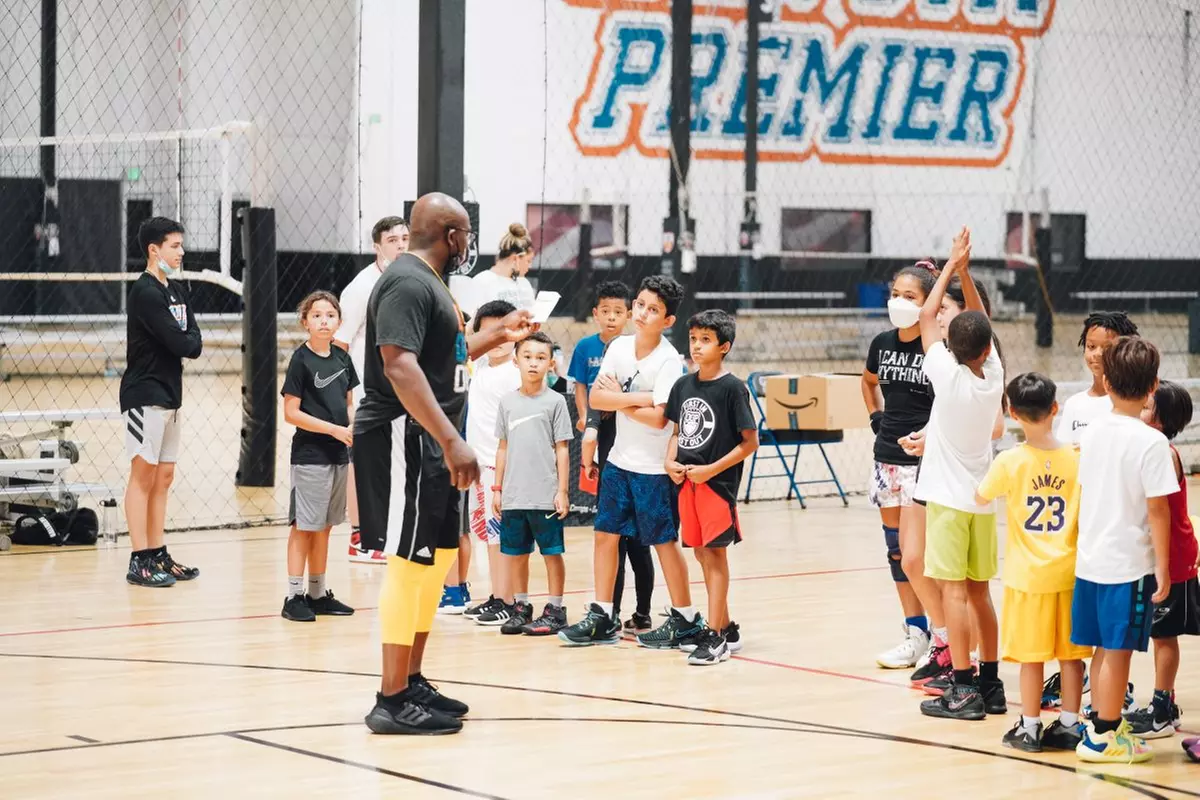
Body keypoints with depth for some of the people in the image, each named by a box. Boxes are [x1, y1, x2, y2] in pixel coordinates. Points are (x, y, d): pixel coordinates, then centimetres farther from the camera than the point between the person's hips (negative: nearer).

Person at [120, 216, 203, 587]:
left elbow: (194, 340, 13)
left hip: (170, 392, 9)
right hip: (145, 393, -9)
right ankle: (139, 561, -6)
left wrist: (187, 342, -5)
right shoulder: (145, 292, -15)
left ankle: (158, 555, 16)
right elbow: (181, 344, -19)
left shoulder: (177, 289, 13)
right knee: (143, 475, -7)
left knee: (163, 476, 10)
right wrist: (190, 341, 0)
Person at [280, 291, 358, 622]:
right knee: (303, 525, -4)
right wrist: (334, 429, -17)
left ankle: (318, 594, 20)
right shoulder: (301, 360, -10)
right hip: (309, 454, -6)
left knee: (325, 526, 13)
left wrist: (352, 425, -3)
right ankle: (294, 596, 0)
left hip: (338, 454, 6)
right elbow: (291, 412, -12)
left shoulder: (342, 358, 8)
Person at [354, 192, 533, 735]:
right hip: (401, 438, -11)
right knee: (409, 562, -10)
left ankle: (412, 683, 23)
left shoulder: (427, 282, 17)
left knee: (438, 558, 15)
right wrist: (452, 440, -32)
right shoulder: (407, 283, -16)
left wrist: (498, 335, 32)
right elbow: (399, 365, -27)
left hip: (429, 443, 11)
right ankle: (391, 703, -7)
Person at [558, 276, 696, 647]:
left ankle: (686, 618, 13)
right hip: (619, 459, 6)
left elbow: (658, 418, -22)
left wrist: (619, 402, -11)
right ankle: (602, 618, 14)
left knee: (664, 540, 1)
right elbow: (595, 397, -6)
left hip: (653, 467, -6)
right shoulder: (620, 347, 1)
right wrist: (639, 398, -17)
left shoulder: (669, 361, -16)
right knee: (606, 533, 7)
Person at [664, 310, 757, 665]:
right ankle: (726, 629, 22)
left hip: (717, 481, -7)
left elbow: (750, 441, -10)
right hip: (685, 481, 7)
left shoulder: (732, 388, -10)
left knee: (714, 552, -6)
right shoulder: (683, 385, 8)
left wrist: (711, 469, -16)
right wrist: (671, 461, -1)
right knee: (701, 553, 11)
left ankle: (716, 636, -3)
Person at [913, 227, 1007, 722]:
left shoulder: (948, 376, -14)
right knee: (979, 591, 13)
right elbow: (982, 324, 13)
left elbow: (927, 316, -4)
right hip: (982, 499, 6)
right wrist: (965, 271, 8)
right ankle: (990, 683, 16)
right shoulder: (993, 376, -1)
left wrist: (952, 266, 5)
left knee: (954, 590, -6)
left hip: (948, 497, -6)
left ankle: (963, 689, -9)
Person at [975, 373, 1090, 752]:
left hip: (1028, 575, -2)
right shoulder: (1076, 459, -6)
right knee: (1070, 653, 9)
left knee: (1031, 655, 4)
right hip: (1069, 572, 2)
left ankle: (1030, 728, 9)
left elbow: (980, 498, 5)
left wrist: (982, 483, 26)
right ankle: (1069, 725, 16)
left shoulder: (1009, 462, -11)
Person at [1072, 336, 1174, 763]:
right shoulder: (1151, 442, -16)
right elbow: (1157, 509, -14)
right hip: (1130, 563, -6)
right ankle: (1103, 736, 7)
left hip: (1091, 559, 6)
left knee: (1105, 649, 16)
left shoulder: (1093, 431, 3)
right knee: (1118, 651, 2)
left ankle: (1104, 726, 24)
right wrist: (1163, 568, -9)